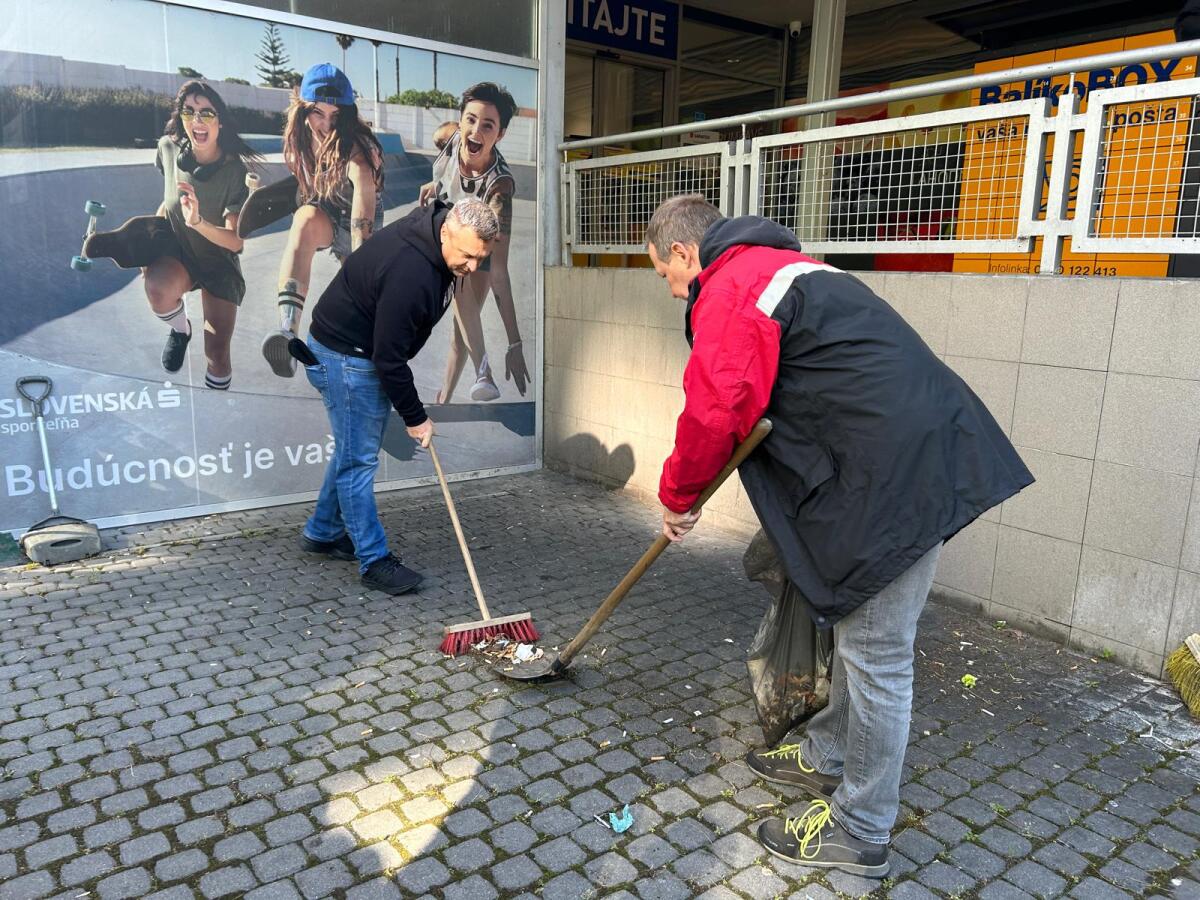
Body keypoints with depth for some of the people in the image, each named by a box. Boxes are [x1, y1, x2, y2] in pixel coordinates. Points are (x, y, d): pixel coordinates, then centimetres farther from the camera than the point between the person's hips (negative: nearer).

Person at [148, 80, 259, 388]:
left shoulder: (234, 169, -19)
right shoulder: (169, 148, -9)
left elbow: (235, 241, -24)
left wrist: (198, 222, -40)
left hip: (219, 263, -2)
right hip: (176, 251, 2)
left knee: (217, 356, -9)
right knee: (158, 287, -36)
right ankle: (180, 328, -1)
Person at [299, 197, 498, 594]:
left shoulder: (433, 238, -5)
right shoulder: (409, 274, -35)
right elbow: (388, 357, -28)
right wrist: (415, 417, -18)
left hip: (368, 352, 10)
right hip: (344, 356, -10)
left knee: (354, 450, 18)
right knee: (358, 459, -3)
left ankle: (322, 532, 34)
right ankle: (375, 560, 5)